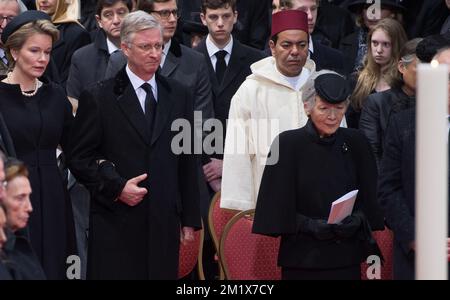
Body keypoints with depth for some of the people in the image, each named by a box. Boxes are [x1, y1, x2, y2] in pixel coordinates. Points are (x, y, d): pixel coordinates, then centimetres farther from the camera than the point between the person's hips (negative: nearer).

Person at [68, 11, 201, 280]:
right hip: (116, 225, -3)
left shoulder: (179, 95, 12)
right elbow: (80, 159, 1)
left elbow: (188, 161, 14)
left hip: (165, 224, 3)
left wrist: (190, 218, 11)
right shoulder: (98, 98, 2)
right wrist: (117, 187, -13)